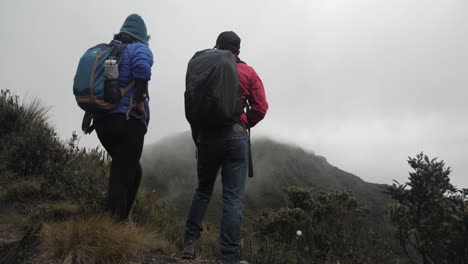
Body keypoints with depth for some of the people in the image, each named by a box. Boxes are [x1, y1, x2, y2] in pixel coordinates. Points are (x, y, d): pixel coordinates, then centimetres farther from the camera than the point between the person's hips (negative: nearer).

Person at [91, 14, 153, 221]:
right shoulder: (139, 49, 0)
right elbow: (142, 66, -23)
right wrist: (140, 100, -17)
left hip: (102, 120, 7)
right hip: (127, 122, -7)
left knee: (133, 171, 21)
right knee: (121, 178, -4)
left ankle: (118, 218, 21)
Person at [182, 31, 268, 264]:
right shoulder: (248, 72, 6)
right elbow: (260, 107, -1)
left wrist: (197, 138, 14)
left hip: (207, 135, 2)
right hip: (236, 136, -2)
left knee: (203, 189, 19)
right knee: (233, 197, -1)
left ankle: (190, 242, 14)